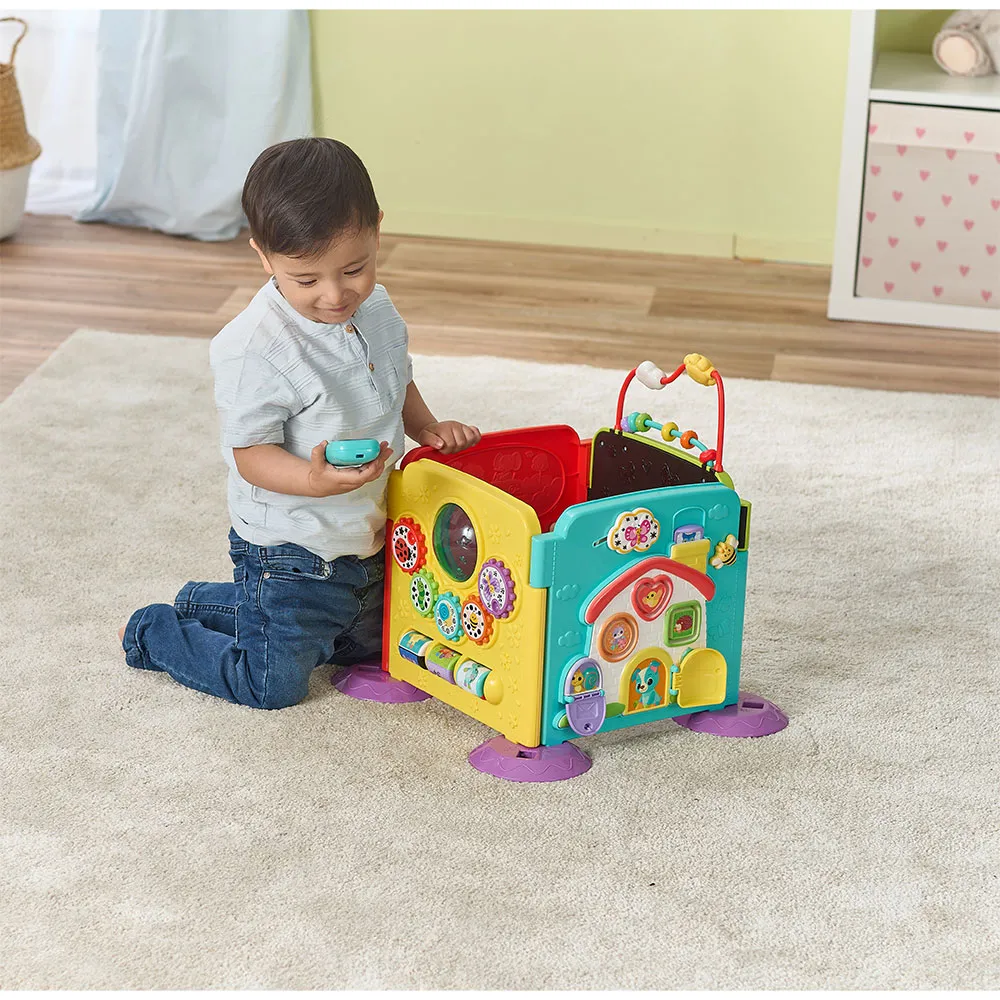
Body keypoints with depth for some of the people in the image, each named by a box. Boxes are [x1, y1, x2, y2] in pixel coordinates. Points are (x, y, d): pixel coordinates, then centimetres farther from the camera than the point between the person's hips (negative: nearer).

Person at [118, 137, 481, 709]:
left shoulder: (377, 308, -4)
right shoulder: (254, 349, -28)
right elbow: (252, 455, -24)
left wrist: (428, 428, -1)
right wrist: (314, 480, -41)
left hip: (371, 540, 7)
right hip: (291, 551, -7)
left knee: (368, 645, 27)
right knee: (275, 687, 1)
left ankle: (208, 605, 38)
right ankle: (154, 634, 25)